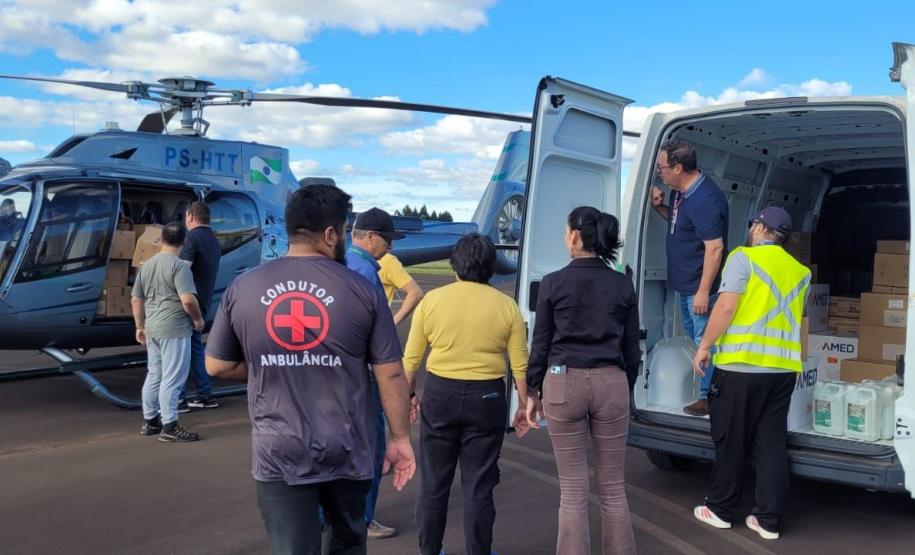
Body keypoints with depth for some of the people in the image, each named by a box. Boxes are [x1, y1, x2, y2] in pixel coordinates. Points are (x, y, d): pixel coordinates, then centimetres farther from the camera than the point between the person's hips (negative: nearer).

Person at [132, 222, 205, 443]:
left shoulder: (146, 265, 11)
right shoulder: (179, 266, -14)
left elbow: (136, 300, 16)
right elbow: (188, 300, -22)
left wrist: (140, 327, 24)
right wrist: (198, 319, -5)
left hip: (153, 329, 8)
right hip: (174, 330, -8)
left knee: (154, 375, 17)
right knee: (172, 379, -3)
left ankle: (150, 421, 26)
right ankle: (169, 426, 0)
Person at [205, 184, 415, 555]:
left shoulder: (242, 288, -4)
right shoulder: (363, 291, -9)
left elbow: (217, 367, 5)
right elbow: (391, 375, -6)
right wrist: (400, 438, 4)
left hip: (279, 454, 0)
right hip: (347, 450, 0)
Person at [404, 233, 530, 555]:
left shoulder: (432, 300, -2)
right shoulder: (505, 305, -3)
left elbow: (411, 358, 1)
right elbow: (520, 364, -1)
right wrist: (523, 405, 11)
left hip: (439, 394, 1)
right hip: (487, 397, 0)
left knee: (433, 481, 14)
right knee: (479, 484, 10)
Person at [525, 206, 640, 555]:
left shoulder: (553, 283, -4)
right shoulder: (623, 285, 3)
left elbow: (540, 343, 0)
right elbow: (631, 347, 8)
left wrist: (532, 392, 9)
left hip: (563, 383, -2)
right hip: (611, 383, 2)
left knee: (573, 490, 5)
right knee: (613, 487, 11)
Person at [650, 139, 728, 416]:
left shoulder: (705, 199, -27)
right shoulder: (680, 191, 4)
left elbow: (714, 248, -27)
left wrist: (703, 291, -26)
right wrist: (659, 206, 1)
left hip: (700, 283, -10)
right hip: (684, 280, 11)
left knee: (704, 339, 0)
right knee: (691, 332, 24)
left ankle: (708, 397, 12)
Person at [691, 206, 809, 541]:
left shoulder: (744, 257, -4)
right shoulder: (800, 271, 14)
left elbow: (726, 306, -11)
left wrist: (704, 346, -4)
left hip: (742, 363, -5)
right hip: (783, 367, 5)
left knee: (730, 441, 6)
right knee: (771, 444, 9)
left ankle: (721, 510, 18)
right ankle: (768, 520, 12)